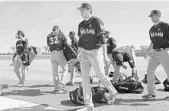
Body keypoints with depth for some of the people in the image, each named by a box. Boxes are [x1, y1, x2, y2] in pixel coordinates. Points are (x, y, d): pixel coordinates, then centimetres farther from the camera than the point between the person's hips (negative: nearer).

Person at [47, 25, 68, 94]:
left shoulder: (48, 36, 16)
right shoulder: (60, 34, 4)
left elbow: (49, 45, 14)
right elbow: (66, 42, 9)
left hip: (52, 54, 5)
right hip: (59, 53, -4)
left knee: (54, 72, 9)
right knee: (65, 69, 5)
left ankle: (57, 88, 12)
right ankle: (61, 84, -9)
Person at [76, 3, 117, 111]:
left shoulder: (97, 21, -8)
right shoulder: (81, 24, 11)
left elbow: (102, 38, -14)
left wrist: (105, 55, -19)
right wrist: (77, 56, 13)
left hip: (96, 51, -6)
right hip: (84, 52, 6)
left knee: (101, 76, 0)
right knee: (84, 77, 0)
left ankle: (113, 92, 31)